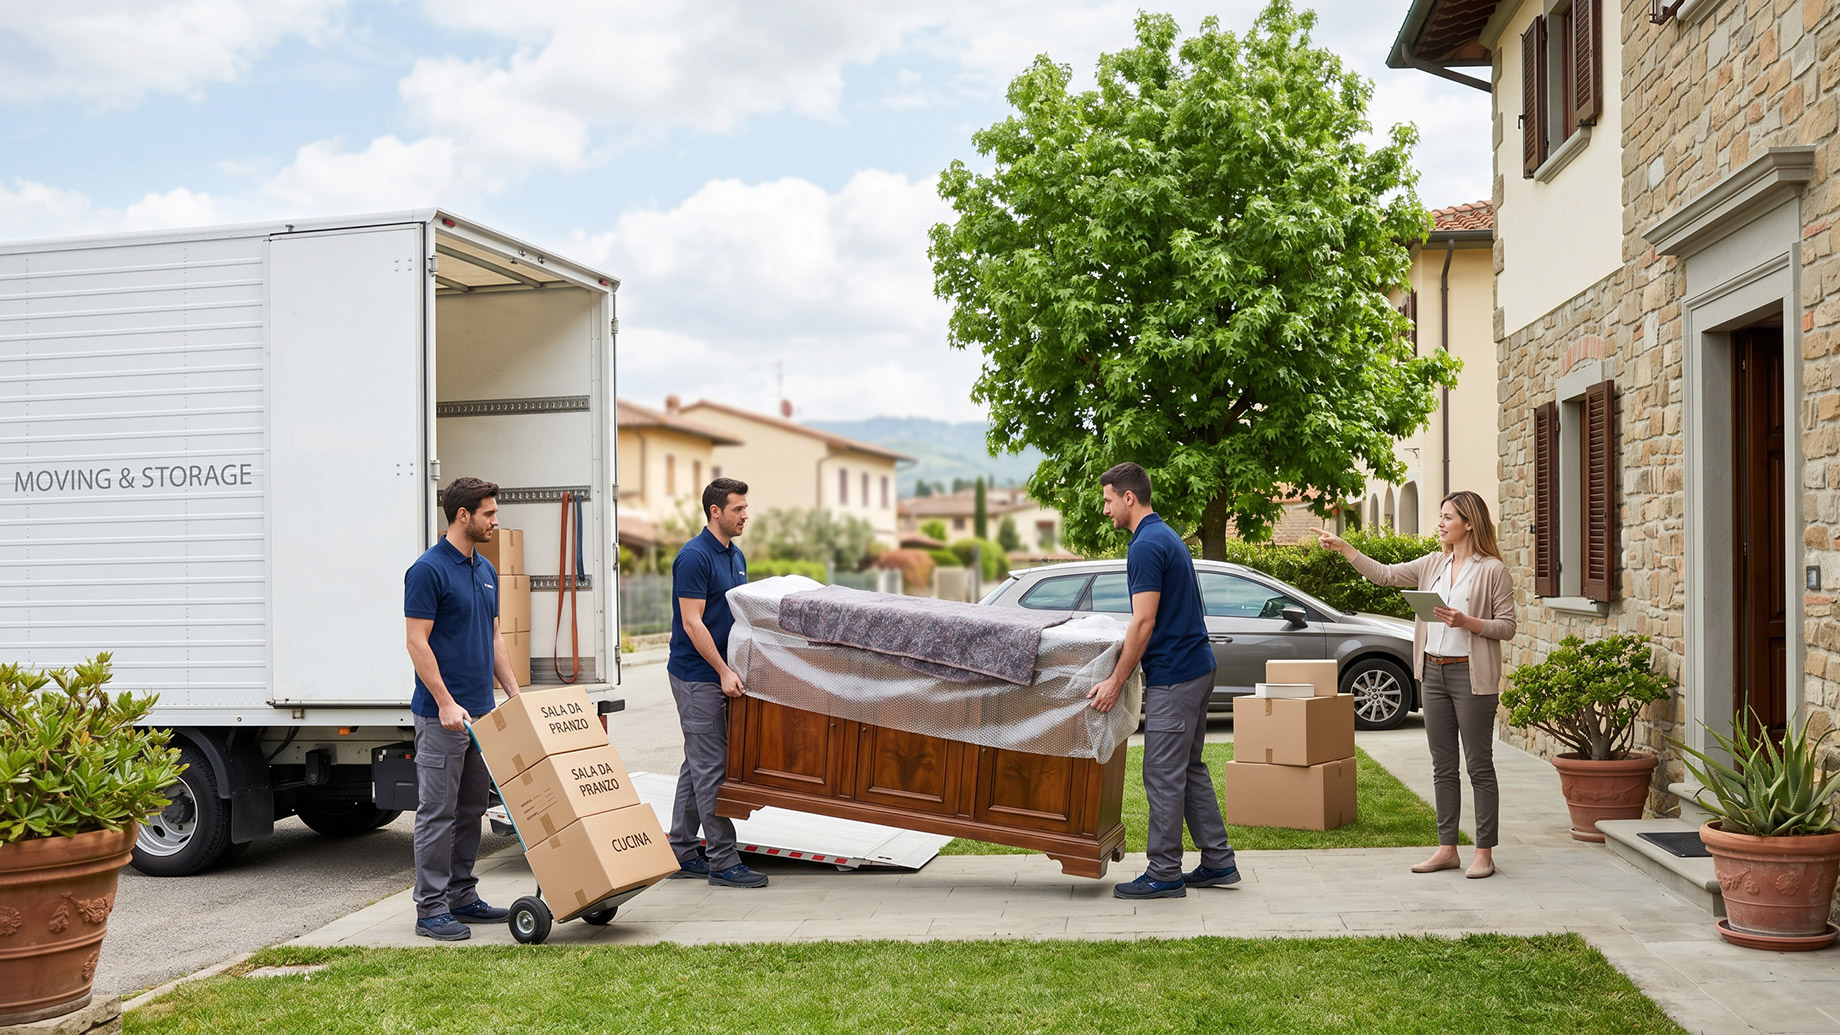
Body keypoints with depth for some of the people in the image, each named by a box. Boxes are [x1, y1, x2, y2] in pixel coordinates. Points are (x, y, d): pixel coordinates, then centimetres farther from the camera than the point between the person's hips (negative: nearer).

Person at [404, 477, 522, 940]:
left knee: (470, 810, 12)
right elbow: (417, 642, -17)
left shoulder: (485, 570, 12)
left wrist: (514, 693, 11)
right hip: (442, 714, -8)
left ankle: (462, 897, 21)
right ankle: (430, 909, 4)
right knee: (438, 812, -3)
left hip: (481, 711, 8)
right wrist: (445, 703, -21)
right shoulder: (428, 569, -14)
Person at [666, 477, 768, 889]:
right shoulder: (694, 557, -16)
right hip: (696, 676, -9)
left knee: (697, 766, 13)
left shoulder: (736, 556, 13)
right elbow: (692, 623, -19)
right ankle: (723, 862, -2)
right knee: (711, 768, -6)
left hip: (717, 676, 9)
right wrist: (724, 672, -21)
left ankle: (681, 853, 20)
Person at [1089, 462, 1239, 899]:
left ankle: (1165, 874, 4)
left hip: (1173, 675, -10)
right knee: (1190, 769, 15)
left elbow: (1144, 623, -21)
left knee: (1164, 774, -3)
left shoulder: (1146, 546, -17)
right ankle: (1218, 863, 19)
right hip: (1194, 666, 10)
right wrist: (1123, 668, 27)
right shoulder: (1166, 536, 15)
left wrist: (1116, 681, -17)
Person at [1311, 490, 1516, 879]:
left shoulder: (1493, 570, -5)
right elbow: (1385, 574, 10)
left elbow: (1507, 626, -5)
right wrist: (1343, 548, 4)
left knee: (1479, 766, 0)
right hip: (1433, 671, 6)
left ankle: (1484, 853, 7)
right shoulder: (1434, 564, 11)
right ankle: (1447, 848, 17)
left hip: (1471, 674, -6)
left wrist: (1467, 622, -20)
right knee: (1442, 766, 10)